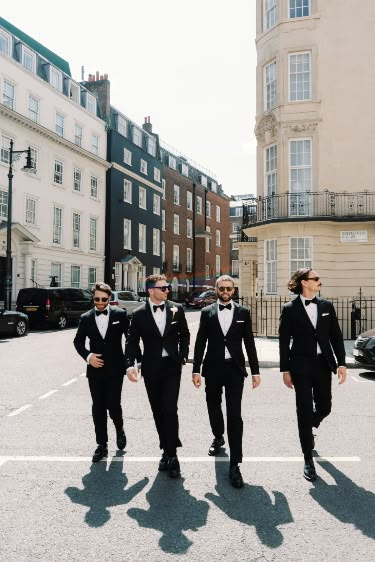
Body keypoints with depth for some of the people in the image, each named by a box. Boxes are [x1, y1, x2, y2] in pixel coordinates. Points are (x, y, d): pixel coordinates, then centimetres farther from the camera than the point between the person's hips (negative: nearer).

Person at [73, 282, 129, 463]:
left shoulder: (120, 315, -2)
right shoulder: (86, 318, 4)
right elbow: (78, 341, 10)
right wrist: (88, 356, -7)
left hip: (115, 368, -2)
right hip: (95, 369, 2)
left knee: (113, 405, -6)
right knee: (98, 408, 6)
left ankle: (119, 429, 27)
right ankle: (102, 445, 18)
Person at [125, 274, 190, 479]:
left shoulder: (176, 309, 0)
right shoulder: (139, 314, -2)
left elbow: (184, 335, 10)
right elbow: (132, 341, -3)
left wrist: (182, 357, 2)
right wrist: (130, 364, -16)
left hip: (172, 366, -1)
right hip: (151, 368, 1)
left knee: (170, 410, -10)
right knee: (158, 412, 10)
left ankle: (171, 454, 1)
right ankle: (166, 450, 25)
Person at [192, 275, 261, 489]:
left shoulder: (243, 312, 3)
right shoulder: (207, 312, 3)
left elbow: (249, 343, 3)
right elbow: (200, 343, 2)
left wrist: (255, 371, 0)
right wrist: (196, 370, -2)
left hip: (235, 369, -2)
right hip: (213, 369, 2)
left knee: (235, 414, -7)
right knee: (213, 407, 18)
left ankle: (235, 465, -3)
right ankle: (218, 437, 47)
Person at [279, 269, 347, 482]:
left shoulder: (326, 306, 5)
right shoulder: (290, 309, -5)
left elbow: (336, 336, 6)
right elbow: (284, 342, -3)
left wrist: (341, 363, -3)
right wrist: (285, 370, -5)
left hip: (323, 364, 4)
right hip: (301, 366, -4)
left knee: (324, 407, 13)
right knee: (305, 410, 0)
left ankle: (309, 429, 47)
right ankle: (308, 459, 11)